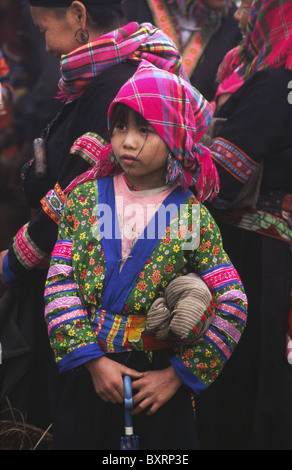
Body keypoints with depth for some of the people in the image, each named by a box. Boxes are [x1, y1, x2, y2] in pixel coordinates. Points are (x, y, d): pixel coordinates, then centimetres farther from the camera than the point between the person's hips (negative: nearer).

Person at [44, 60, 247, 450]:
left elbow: (232, 306, -8)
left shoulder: (193, 216, -6)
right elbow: (60, 282, -5)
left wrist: (178, 375, -12)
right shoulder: (86, 196, -1)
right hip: (87, 370, 1)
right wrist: (93, 359, -14)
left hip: (160, 374, -1)